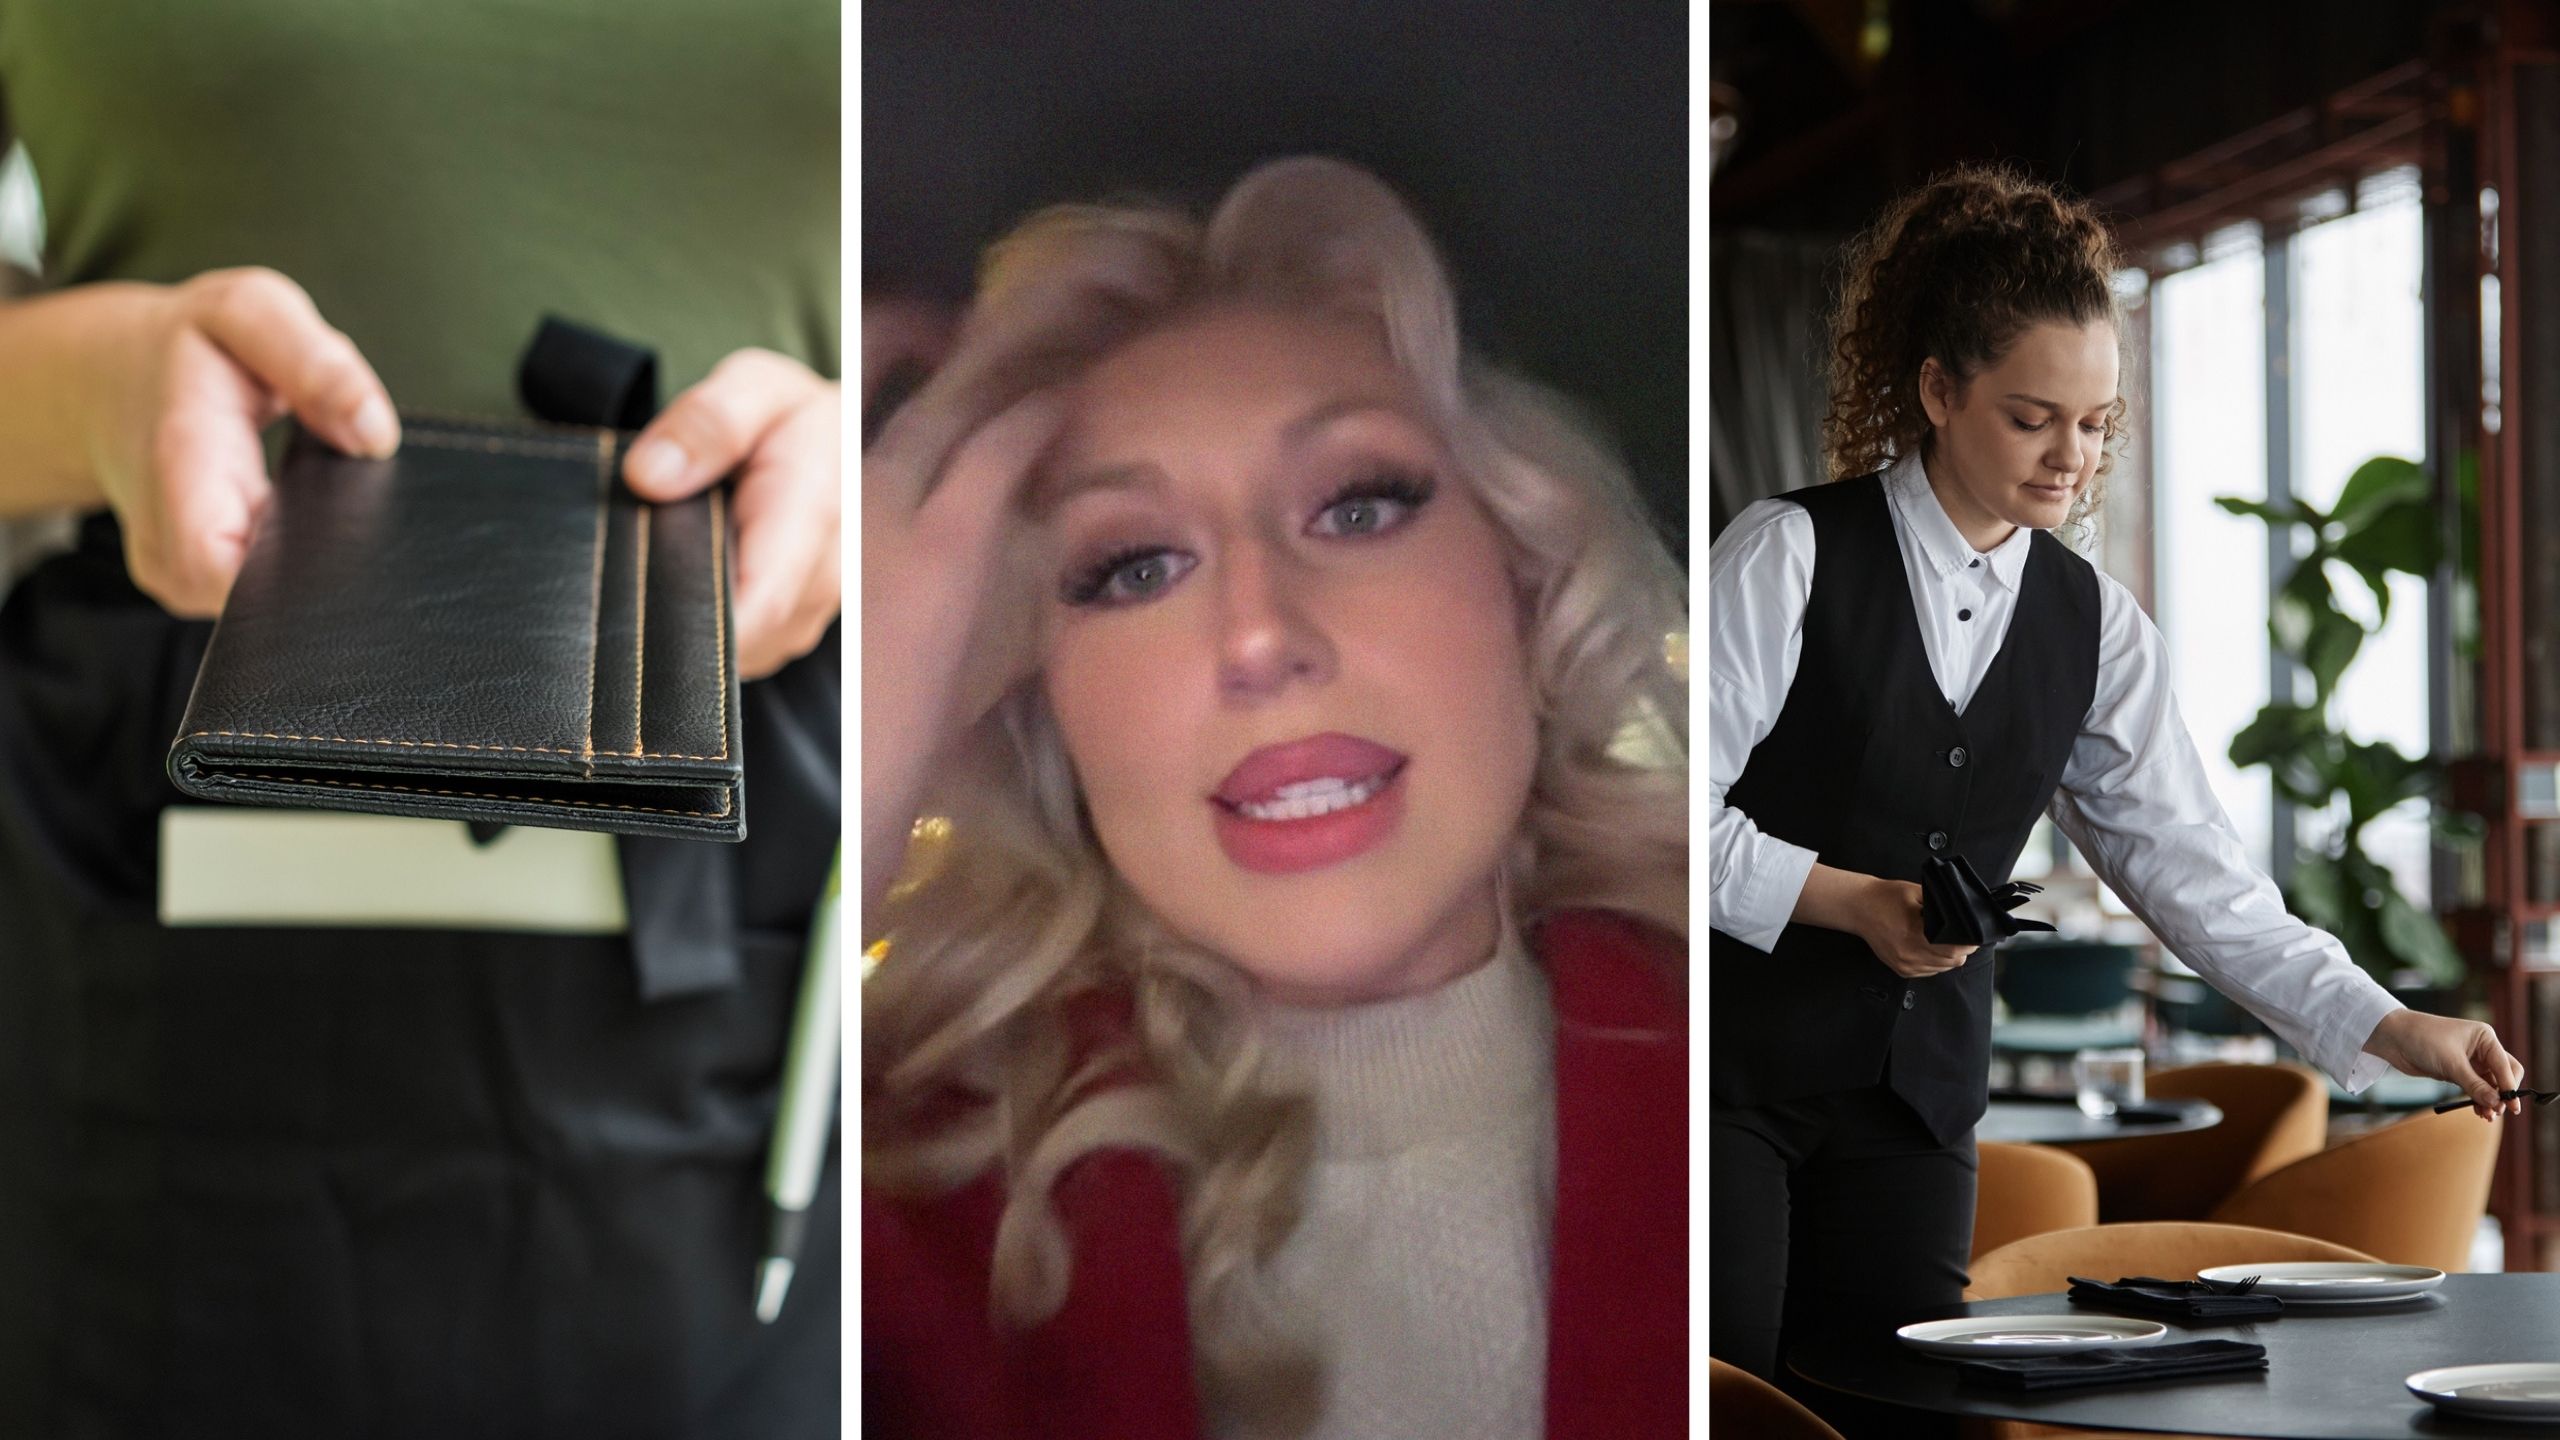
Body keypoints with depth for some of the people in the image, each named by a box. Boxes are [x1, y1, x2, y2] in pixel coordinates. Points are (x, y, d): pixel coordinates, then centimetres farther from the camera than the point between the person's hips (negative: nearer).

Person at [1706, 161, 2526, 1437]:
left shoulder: (2093, 624, 7)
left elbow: (2186, 862, 3)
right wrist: (1849, 900, -18)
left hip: (1917, 1103, 5)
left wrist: (2386, 1026, -6)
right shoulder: (1790, 554, -7)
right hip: (1731, 1075, -4)